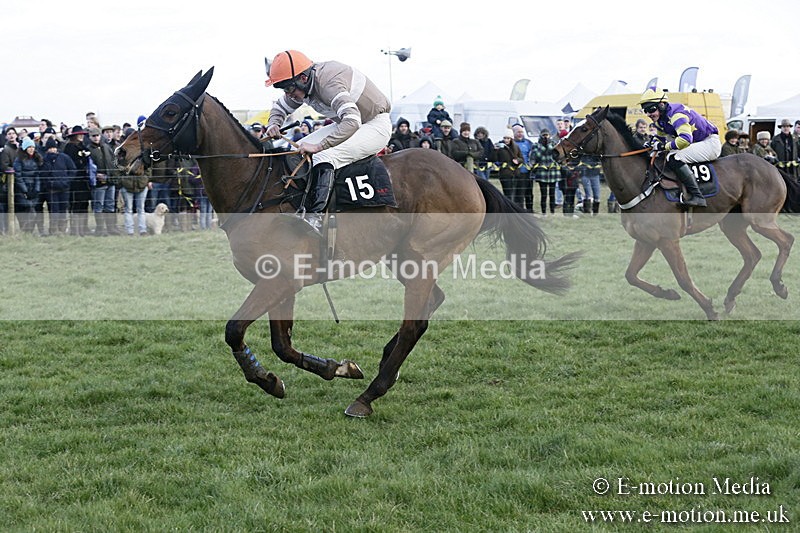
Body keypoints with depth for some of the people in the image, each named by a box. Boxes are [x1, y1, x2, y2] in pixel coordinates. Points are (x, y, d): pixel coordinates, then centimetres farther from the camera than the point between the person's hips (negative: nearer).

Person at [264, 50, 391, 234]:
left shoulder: (329, 83, -32)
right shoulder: (303, 85, -3)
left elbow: (352, 121, -42)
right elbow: (280, 107, 16)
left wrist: (319, 146, -44)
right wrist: (273, 124, -7)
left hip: (376, 125, -10)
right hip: (346, 123, 10)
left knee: (324, 157, -31)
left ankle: (316, 216, -40)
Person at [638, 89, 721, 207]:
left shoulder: (676, 114, -26)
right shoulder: (659, 121, 5)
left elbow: (685, 139, -39)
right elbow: (660, 138, 20)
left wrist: (664, 147, -28)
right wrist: (652, 145, -2)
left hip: (710, 143, -11)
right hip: (695, 144, 11)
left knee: (674, 159, -29)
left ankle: (697, 197, -30)